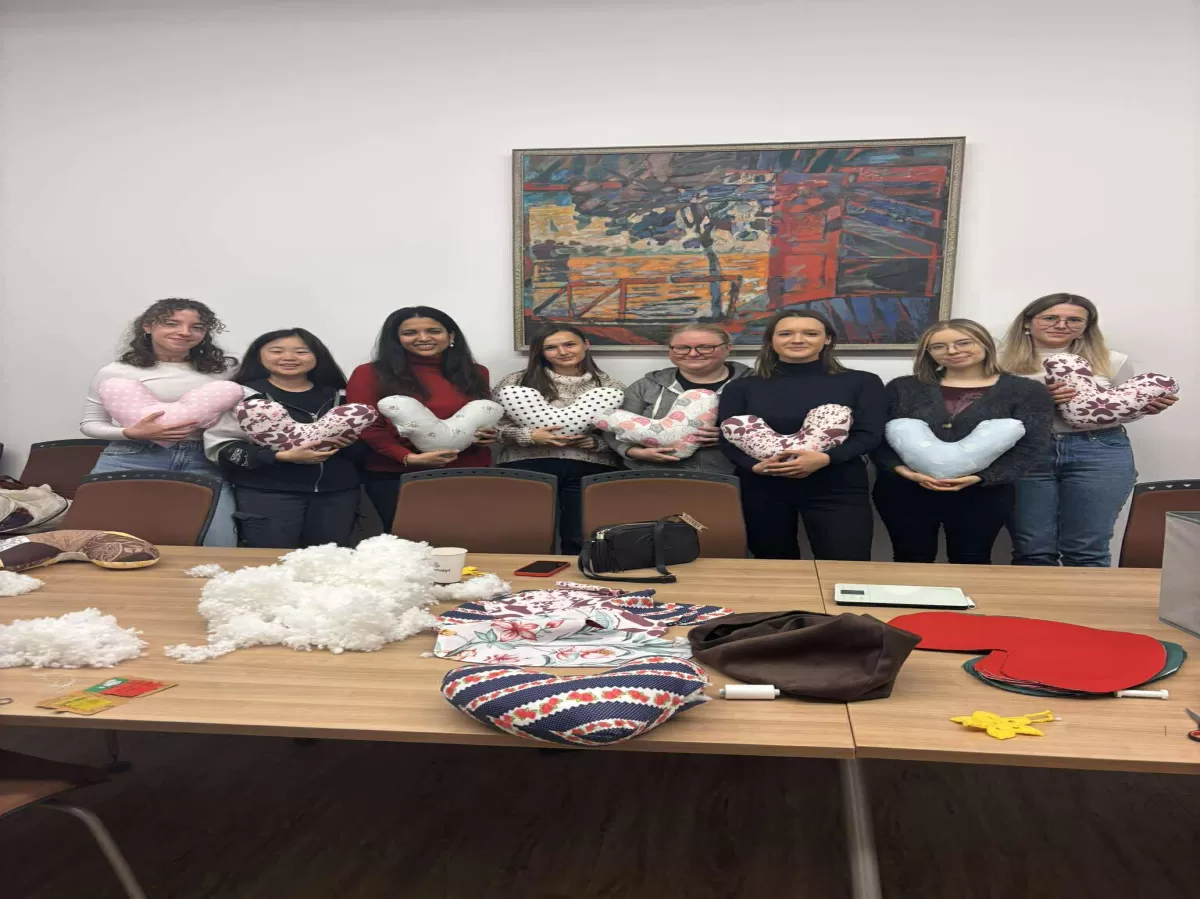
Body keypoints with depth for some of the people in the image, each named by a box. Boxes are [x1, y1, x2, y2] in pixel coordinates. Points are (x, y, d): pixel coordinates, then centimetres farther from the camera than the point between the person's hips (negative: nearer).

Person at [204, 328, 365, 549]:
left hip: (337, 493, 4)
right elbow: (219, 447, -8)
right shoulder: (244, 395, -2)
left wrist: (349, 444, -10)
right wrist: (282, 456, -17)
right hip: (267, 493, -3)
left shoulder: (339, 397, 10)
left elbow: (364, 447, 14)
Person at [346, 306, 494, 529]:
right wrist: (409, 458, -18)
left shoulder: (475, 373, 11)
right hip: (398, 478, -3)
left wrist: (488, 435, 1)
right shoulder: (370, 374, -1)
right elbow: (366, 427, -6)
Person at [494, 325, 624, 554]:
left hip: (590, 471, 1)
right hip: (528, 467, 0)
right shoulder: (516, 382, 5)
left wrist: (596, 442, -10)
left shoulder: (611, 387, 9)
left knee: (582, 543, 3)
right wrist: (529, 436, -12)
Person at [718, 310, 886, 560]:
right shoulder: (742, 387, 7)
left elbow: (869, 434, -3)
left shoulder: (862, 382, 4)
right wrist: (755, 466, -19)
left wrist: (825, 459, -22)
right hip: (761, 489, 2)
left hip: (837, 489, -1)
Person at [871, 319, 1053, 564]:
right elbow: (876, 436, 2)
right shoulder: (903, 388, 7)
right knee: (912, 561, 7)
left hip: (983, 493, -1)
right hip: (904, 490, 1)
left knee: (971, 563, 9)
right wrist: (902, 470, -16)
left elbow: (1031, 445, -5)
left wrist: (980, 478, -16)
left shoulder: (1026, 391, 3)